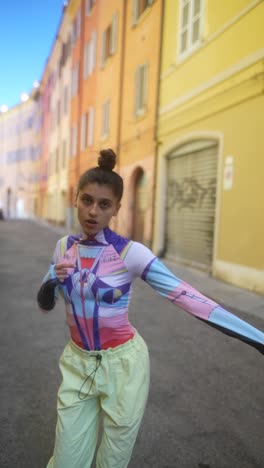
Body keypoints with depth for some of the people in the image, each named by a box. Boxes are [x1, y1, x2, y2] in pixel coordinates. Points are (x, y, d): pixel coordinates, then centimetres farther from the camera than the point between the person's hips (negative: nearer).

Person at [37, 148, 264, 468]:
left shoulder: (129, 253, -18)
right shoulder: (64, 246, -2)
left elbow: (188, 298, -23)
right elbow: (45, 304, 7)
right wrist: (53, 280, -17)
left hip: (122, 365, -3)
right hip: (77, 363, 4)